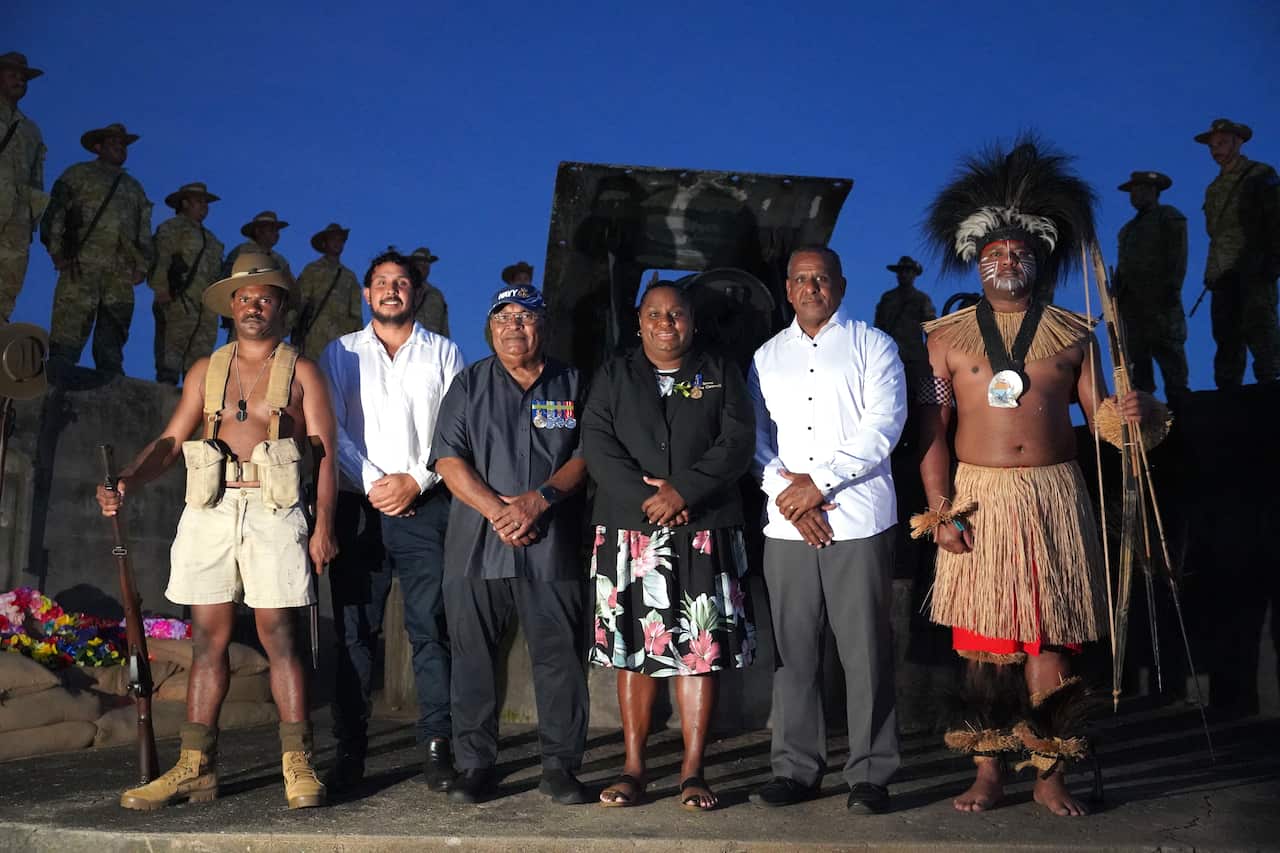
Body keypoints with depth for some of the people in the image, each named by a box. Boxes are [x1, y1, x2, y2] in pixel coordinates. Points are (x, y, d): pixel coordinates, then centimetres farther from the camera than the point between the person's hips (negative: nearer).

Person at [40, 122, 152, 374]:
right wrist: (57, 253, -7)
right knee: (66, 343, -14)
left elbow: (144, 229, 24)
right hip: (82, 267, -4)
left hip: (122, 275, 4)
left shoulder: (134, 187, 29)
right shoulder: (79, 174, 15)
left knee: (111, 350, -1)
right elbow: (55, 214, 6)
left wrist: (143, 264, 9)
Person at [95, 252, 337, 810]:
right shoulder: (206, 371, 16)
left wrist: (323, 526, -9)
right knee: (208, 637, 4)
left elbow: (324, 452, 0)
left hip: (274, 509, -3)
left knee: (277, 634, -5)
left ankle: (297, 764, -1)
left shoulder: (301, 373, 6)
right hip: (210, 509, 4)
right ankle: (195, 767, 7)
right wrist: (126, 484, -9)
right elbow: (172, 440, 9)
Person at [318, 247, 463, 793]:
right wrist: (373, 484, -8)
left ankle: (436, 748, -1)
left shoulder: (443, 353, 13)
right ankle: (350, 751, 6)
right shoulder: (341, 354, 14)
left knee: (431, 626, -5)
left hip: (427, 505, -1)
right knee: (354, 630, 0)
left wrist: (416, 481, -8)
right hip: (359, 506, 1)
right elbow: (332, 431, 4)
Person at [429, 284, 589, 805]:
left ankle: (560, 766, 9)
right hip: (477, 544, 1)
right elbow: (449, 459, 1)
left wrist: (539, 499, -13)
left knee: (560, 656, 0)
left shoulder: (571, 385, 12)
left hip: (552, 545, 0)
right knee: (473, 658, 3)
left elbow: (585, 456, 3)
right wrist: (496, 510, -12)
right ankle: (476, 766, 13)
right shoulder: (468, 385, 11)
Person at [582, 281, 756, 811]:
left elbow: (737, 442, -1)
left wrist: (682, 491, -13)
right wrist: (645, 498, -12)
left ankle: (693, 771, 5)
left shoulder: (721, 374, 11)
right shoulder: (613, 378, 13)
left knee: (701, 648, -2)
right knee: (634, 649, 3)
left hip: (704, 533, -1)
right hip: (629, 532, 1)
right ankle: (633, 767, 11)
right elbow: (597, 445, 1)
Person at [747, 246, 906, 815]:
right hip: (786, 525, 3)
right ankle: (796, 769, 12)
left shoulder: (872, 346, 7)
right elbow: (755, 438, 11)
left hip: (858, 521, -3)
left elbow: (882, 425, -5)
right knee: (792, 649, 4)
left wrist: (819, 482, -11)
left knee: (866, 651, -3)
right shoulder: (766, 357, 18)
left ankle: (870, 774, 5)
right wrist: (787, 493, -5)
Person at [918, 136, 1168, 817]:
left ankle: (1048, 774, 11)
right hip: (978, 499, 0)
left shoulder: (1073, 334, 9)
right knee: (983, 642, 1)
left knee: (1050, 642, 0)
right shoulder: (948, 338, 6)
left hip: (1054, 498, 1)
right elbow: (931, 432, 3)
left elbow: (1099, 416, 11)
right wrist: (940, 511, -5)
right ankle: (988, 772, 13)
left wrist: (1132, 411, -11)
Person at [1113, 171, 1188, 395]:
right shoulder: (1130, 226, 25)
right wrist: (1115, 292, 12)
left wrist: (1172, 288, -16)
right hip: (1131, 299, 7)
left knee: (1167, 349, -9)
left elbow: (1177, 256, -6)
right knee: (1137, 351, 4)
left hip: (1159, 298, -7)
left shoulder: (1169, 217, 4)